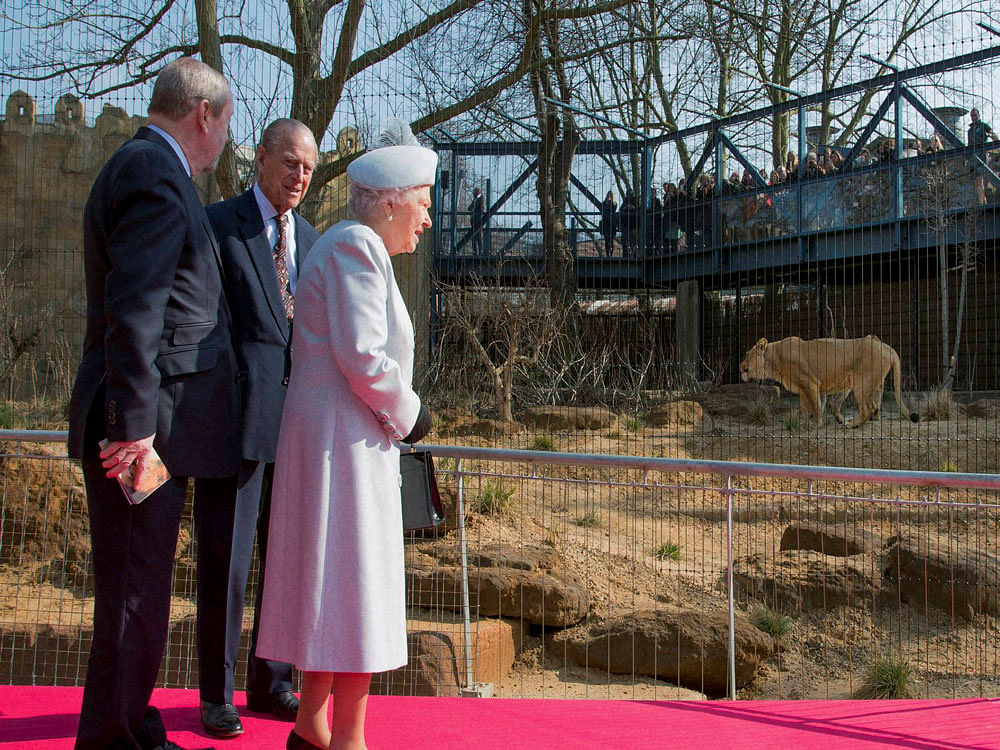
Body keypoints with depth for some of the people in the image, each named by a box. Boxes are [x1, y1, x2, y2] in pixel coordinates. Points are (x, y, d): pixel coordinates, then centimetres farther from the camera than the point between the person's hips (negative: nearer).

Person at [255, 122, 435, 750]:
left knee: (327, 582, 13)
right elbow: (362, 357, -21)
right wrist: (409, 412, -8)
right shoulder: (355, 247, -12)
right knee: (354, 584, -6)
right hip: (345, 438, -10)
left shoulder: (354, 248, 19)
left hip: (335, 436, 10)